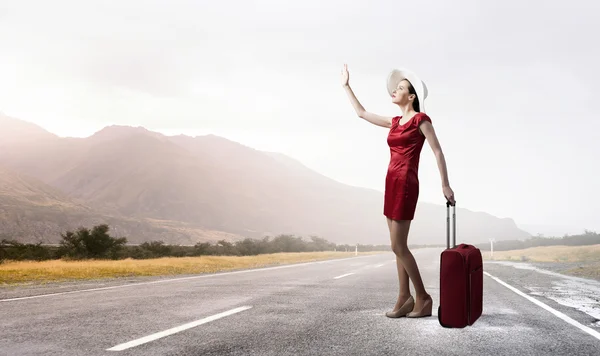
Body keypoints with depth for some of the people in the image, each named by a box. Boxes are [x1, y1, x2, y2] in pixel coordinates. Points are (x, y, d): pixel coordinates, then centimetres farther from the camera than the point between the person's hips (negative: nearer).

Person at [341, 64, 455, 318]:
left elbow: (438, 152, -8)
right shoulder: (395, 122, 16)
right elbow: (361, 113, 24)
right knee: (399, 246, 6)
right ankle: (405, 297, 10)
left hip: (405, 184, -8)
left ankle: (423, 297, 2)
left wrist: (445, 185, -12)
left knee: (398, 246, -8)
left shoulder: (420, 119, -5)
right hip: (392, 183, 8)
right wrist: (346, 86, 26)